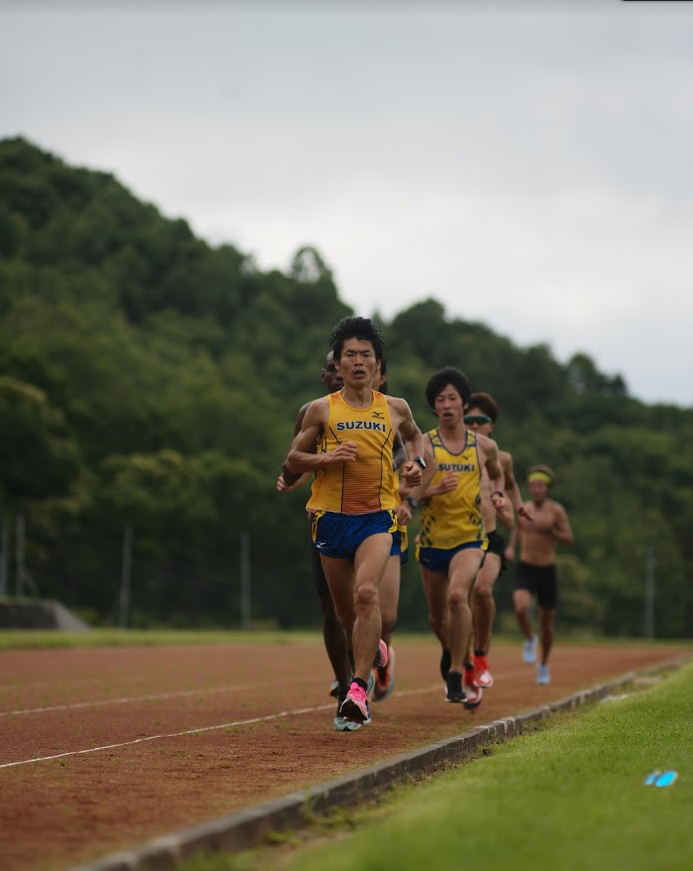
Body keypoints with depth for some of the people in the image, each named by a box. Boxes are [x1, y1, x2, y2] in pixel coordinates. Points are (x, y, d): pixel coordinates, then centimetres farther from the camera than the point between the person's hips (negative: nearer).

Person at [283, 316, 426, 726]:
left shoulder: (395, 408, 7)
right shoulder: (321, 409, 3)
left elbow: (415, 435, 29)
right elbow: (292, 461, 7)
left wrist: (417, 462, 8)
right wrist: (326, 458, -12)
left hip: (378, 515, -1)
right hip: (332, 515, 1)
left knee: (367, 592, -25)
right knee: (345, 611, 9)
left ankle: (360, 689, -26)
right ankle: (374, 648, 43)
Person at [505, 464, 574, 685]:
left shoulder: (556, 510, -7)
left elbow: (569, 540, -8)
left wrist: (549, 530, -24)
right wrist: (511, 547, 4)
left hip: (547, 571, -1)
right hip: (525, 570, 1)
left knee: (547, 622, 9)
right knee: (521, 609, -27)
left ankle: (544, 665, 32)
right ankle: (529, 640, 4)